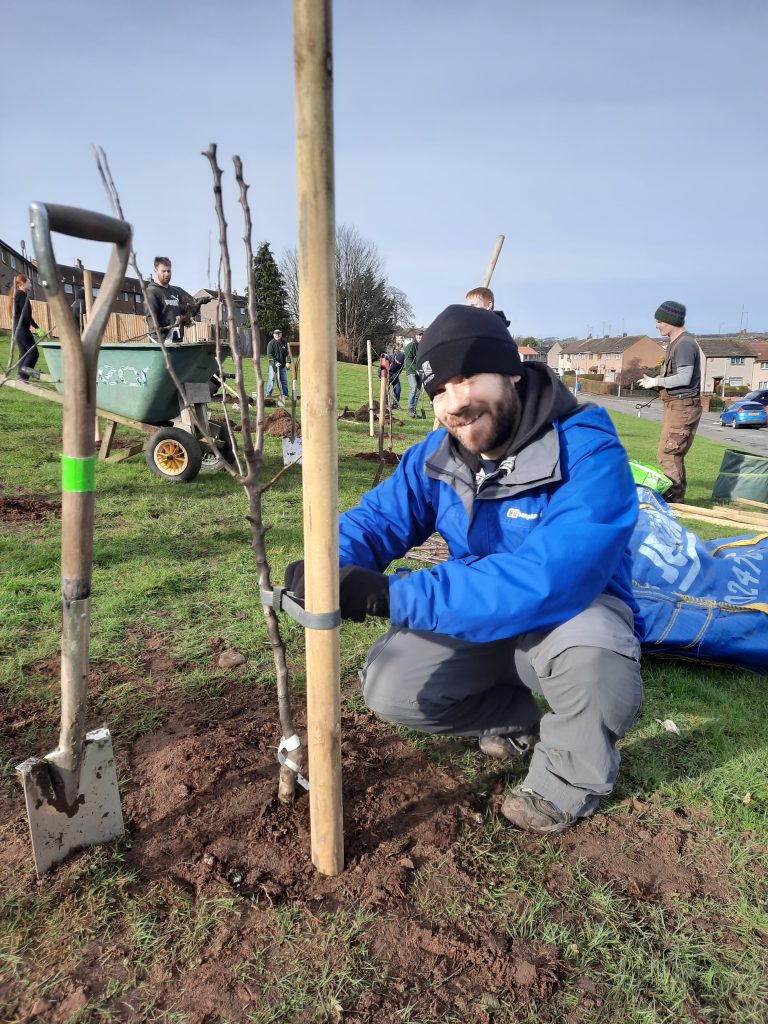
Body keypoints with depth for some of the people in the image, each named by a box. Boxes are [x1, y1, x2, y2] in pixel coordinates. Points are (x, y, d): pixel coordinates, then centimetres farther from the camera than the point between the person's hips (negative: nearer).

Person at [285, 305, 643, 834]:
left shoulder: (588, 454, -29)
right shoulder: (436, 456, -7)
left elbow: (545, 581, -41)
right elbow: (375, 520, -4)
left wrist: (391, 596, -43)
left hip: (577, 609, -5)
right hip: (481, 617, 5)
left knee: (587, 644, -39)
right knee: (388, 688, -12)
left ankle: (571, 777, -6)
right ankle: (518, 718, 15)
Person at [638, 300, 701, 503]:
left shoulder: (685, 344, -16)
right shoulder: (674, 342, 15)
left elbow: (684, 378, -22)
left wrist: (657, 381, -13)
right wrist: (657, 380, 6)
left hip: (683, 407, -11)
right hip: (675, 406, 11)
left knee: (667, 454, -11)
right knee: (674, 455, 15)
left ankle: (673, 498, -6)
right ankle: (675, 497, 23)